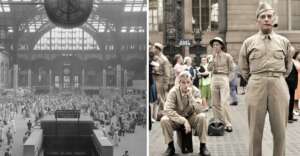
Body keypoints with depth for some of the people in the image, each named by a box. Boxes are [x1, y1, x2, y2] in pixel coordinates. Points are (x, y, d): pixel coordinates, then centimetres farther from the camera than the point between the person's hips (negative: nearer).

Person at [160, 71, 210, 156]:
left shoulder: (195, 91, -14)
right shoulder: (174, 91, -18)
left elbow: (198, 111, -24)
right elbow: (168, 110, -28)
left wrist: (190, 96, -35)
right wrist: (184, 121, -33)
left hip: (191, 118, 1)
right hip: (177, 119, -1)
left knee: (202, 116, -30)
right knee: (164, 120, -30)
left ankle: (203, 146, -14)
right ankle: (170, 146, -8)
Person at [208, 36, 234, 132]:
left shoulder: (227, 56, -1)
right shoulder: (212, 57, 11)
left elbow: (231, 69, 3)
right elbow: (209, 68, -3)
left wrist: (223, 73, 5)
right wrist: (213, 57, -7)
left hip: (224, 79, -5)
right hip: (214, 79, 5)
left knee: (224, 102, -12)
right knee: (215, 103, 6)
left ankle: (228, 124, -8)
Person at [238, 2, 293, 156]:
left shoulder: (284, 42, 9)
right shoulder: (249, 42, 7)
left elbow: (288, 65, 20)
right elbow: (243, 68, 14)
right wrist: (255, 81, 11)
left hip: (279, 86, 1)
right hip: (256, 86, -1)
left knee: (279, 129, 2)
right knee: (255, 130, 2)